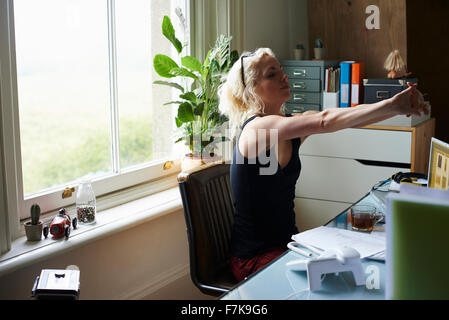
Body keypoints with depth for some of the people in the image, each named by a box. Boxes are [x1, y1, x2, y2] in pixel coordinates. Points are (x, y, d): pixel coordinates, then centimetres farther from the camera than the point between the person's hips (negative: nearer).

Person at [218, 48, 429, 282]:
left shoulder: (292, 128, 5)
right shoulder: (256, 128, -20)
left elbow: (349, 120, -7)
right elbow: (324, 121, -33)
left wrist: (398, 106, -23)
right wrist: (392, 105, -34)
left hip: (286, 243, 8)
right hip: (255, 259, -8)